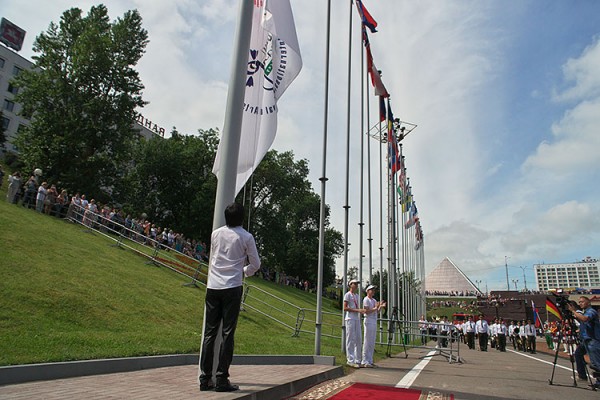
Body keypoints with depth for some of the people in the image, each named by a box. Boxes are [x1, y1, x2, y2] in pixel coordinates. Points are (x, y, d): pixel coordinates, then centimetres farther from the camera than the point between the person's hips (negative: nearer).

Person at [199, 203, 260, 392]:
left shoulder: (215, 234, 8)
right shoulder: (246, 237, -3)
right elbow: (255, 264, 4)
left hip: (213, 286, 4)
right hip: (232, 288, -4)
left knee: (209, 332, 8)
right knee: (228, 333, 1)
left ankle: (205, 379, 12)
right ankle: (222, 379, 4)